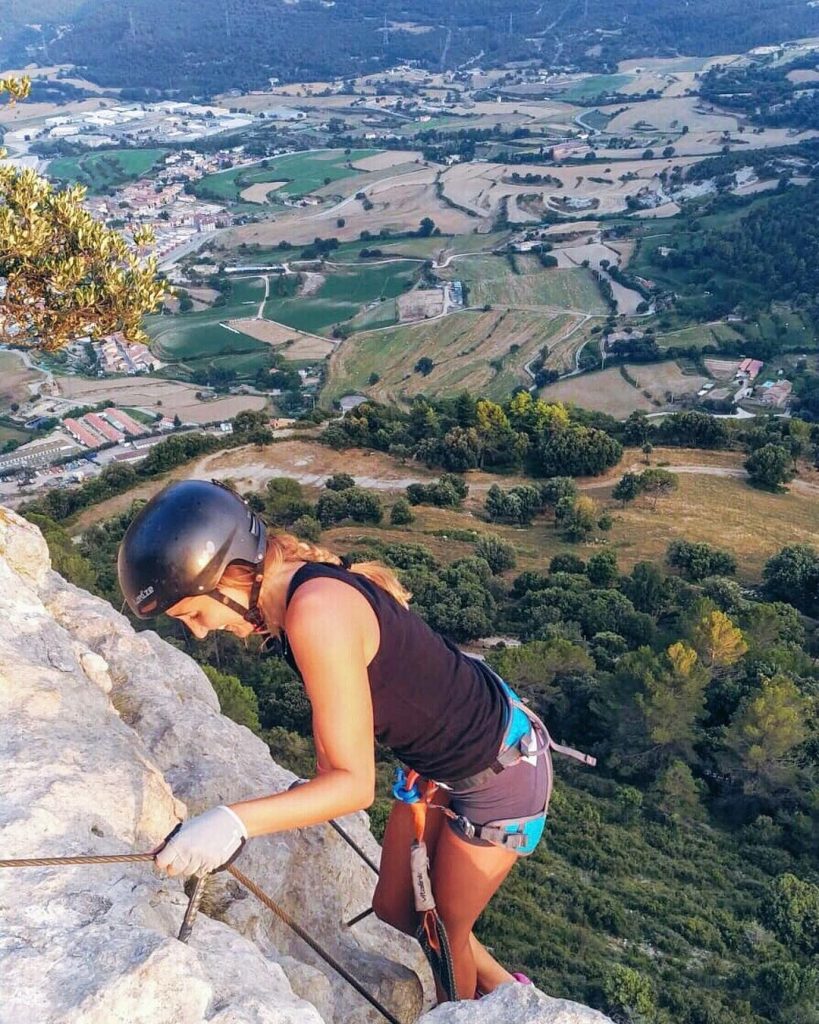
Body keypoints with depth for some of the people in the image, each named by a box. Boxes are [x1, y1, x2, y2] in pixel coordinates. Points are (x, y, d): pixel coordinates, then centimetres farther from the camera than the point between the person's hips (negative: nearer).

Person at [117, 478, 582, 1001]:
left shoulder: (317, 614, -33)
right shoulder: (300, 583, -6)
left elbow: (356, 784, -29)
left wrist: (234, 821, -37)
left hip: (503, 773, -8)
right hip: (444, 765, 8)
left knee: (446, 932, 14)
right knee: (393, 914, 21)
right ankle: (505, 987, 46)